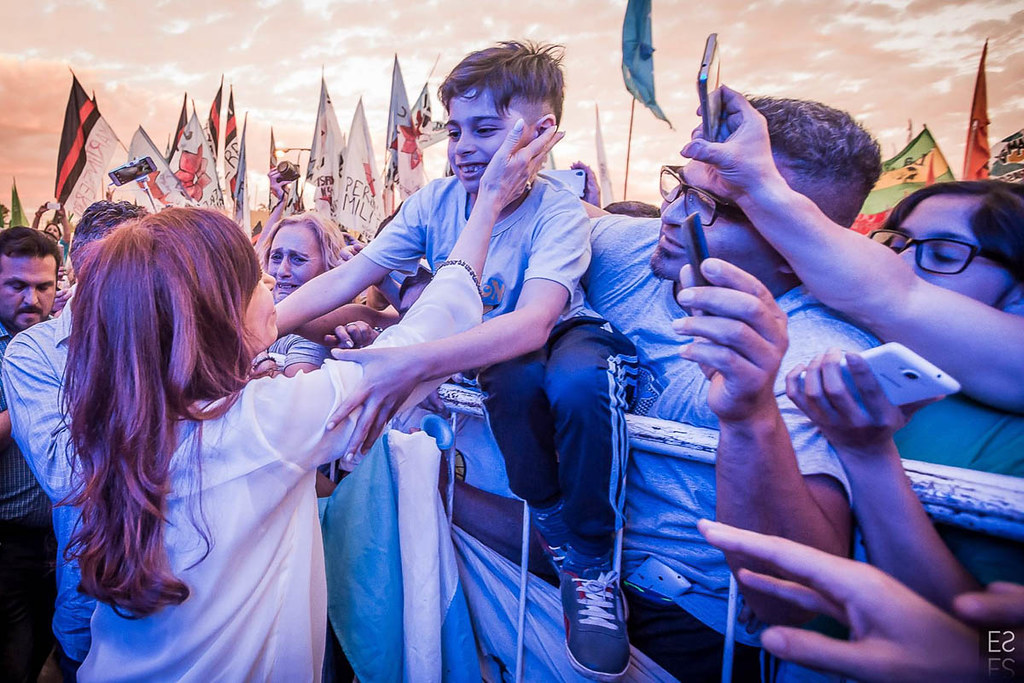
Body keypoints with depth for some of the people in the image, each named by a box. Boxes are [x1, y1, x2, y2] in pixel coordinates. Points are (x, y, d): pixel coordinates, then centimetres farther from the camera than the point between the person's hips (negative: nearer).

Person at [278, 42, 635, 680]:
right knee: (515, 380, -34)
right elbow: (344, 278, -11)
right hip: (488, 351, 3)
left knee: (579, 381, -38)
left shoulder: (558, 212, -22)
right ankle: (555, 526, -9)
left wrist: (413, 364, -54)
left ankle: (592, 562, -16)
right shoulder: (435, 202, -10)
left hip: (565, 334, -2)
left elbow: (531, 324, -40)